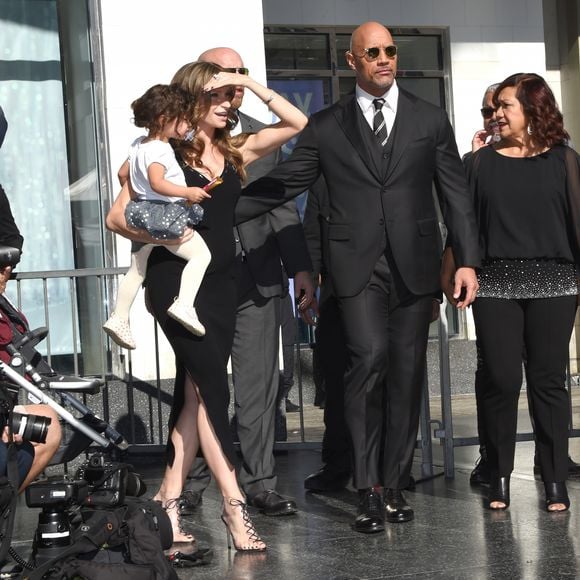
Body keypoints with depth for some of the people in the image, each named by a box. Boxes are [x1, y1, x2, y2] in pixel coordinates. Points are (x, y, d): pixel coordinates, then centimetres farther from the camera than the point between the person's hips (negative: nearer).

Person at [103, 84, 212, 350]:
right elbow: (157, 183, -31)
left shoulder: (138, 145, 11)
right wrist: (188, 192, -28)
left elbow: (123, 172, 22)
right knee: (201, 254, -9)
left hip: (142, 215, 10)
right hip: (164, 214, -10)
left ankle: (118, 317, 23)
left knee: (137, 270, 20)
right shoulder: (159, 150, -18)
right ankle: (184, 304, -22)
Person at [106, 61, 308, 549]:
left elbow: (297, 123, 8)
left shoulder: (234, 152, 11)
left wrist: (251, 84, 2)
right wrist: (166, 237, -13)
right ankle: (234, 504, -9)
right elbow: (118, 218, -4)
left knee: (196, 397, 6)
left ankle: (168, 504, 12)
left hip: (220, 284, 6)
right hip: (177, 281, -6)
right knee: (213, 390, -11)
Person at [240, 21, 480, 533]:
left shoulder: (430, 121, 10)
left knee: (407, 374, 4)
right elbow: (284, 183, 7)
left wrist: (467, 260, 0)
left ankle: (396, 486, 15)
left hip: (415, 265, 2)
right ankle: (369, 489, -11)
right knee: (369, 357, -18)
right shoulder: (326, 127, 7)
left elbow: (456, 194, 8)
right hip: (358, 267, -2)